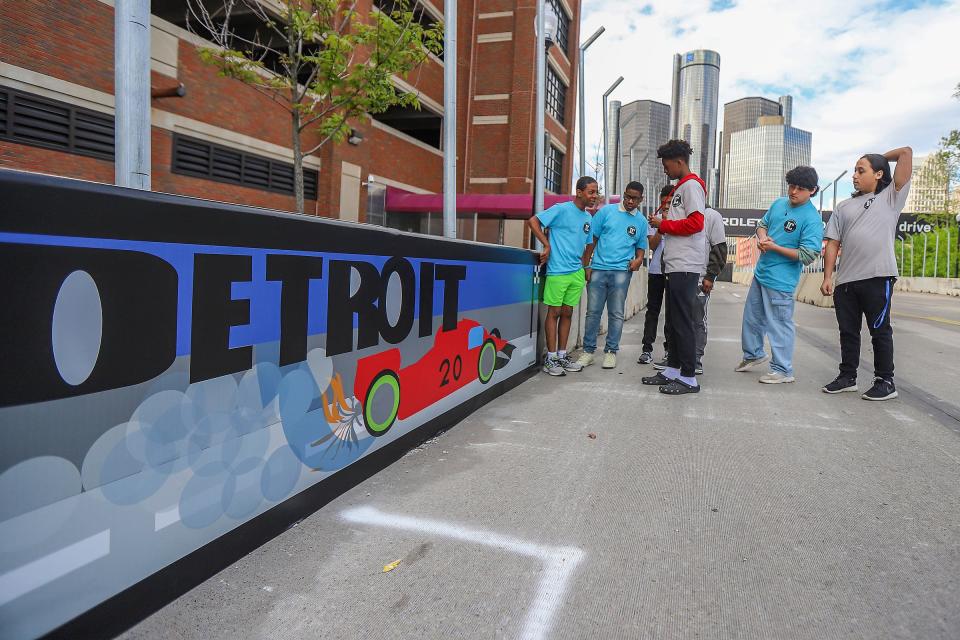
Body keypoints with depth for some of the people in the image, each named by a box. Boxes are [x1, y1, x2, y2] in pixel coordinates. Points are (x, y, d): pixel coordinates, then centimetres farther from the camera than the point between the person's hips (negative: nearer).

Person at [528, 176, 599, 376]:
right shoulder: (562, 209, -6)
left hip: (577, 272, 7)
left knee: (567, 313, 10)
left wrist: (584, 266, 15)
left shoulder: (588, 218, 15)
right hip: (557, 271, -7)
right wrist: (547, 245, -12)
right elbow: (533, 221, -9)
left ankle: (562, 356, 19)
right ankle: (550, 358, 4)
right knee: (554, 312, -3)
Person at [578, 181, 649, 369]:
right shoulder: (606, 211, 5)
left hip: (621, 271, 1)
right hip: (598, 269, -1)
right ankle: (588, 351, 11)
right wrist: (586, 266, -1)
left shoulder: (641, 221, 11)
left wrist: (638, 259, -7)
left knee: (616, 314, 3)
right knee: (593, 311, 2)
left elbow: (640, 248, 17)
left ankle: (611, 351, 13)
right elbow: (592, 240, 5)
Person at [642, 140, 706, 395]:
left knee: (683, 322, -6)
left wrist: (663, 224, -9)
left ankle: (689, 378, 0)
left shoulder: (691, 185, -7)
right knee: (672, 321, 13)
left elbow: (696, 223, -18)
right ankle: (672, 370, 21)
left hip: (685, 266, -10)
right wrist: (664, 223, 8)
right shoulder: (680, 188, 21)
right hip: (675, 266, 10)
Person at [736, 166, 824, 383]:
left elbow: (807, 256, -20)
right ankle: (754, 355, 40)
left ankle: (782, 371, 11)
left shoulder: (812, 219, -16)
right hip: (761, 272, 8)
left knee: (779, 325, -1)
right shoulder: (778, 203, 6)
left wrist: (774, 247, -19)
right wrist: (762, 237, -3)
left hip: (781, 281, -8)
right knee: (752, 317, 20)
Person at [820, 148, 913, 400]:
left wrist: (879, 159, 16)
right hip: (846, 280, 4)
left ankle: (885, 382, 12)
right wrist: (827, 277, 2)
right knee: (848, 331, 11)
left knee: (880, 331, 2)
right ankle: (847, 377, 22)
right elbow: (833, 244, 10)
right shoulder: (844, 207, 17)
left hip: (878, 278, -4)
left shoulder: (891, 197, 7)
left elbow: (906, 152, 1)